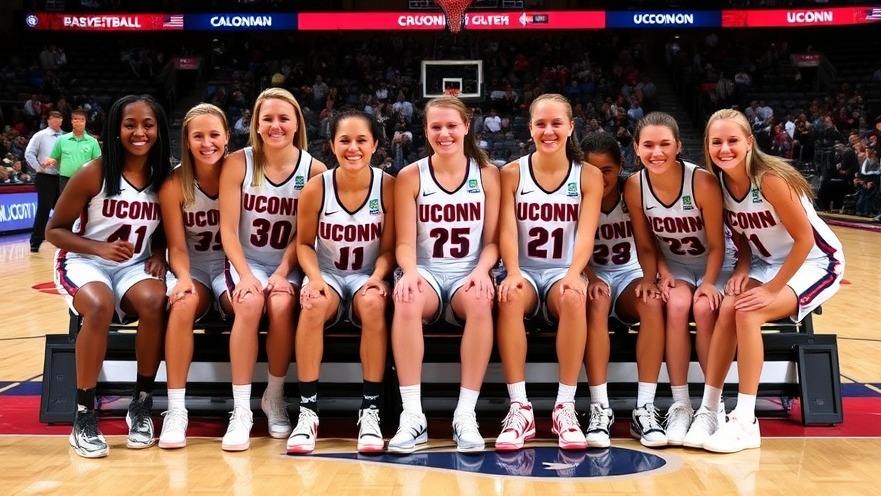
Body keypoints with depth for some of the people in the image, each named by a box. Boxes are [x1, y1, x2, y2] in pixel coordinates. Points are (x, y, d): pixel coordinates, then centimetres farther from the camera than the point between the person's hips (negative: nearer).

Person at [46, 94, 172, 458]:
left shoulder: (165, 178, 0)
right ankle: (84, 416, -24)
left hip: (134, 266, 3)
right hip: (84, 262, -3)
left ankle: (141, 405, -14)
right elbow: (54, 230, -6)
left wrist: (158, 253, -7)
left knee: (154, 301, -32)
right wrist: (100, 248, -20)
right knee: (99, 306, -36)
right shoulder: (94, 173, -12)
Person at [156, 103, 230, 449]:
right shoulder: (174, 185, -6)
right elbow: (177, 247, -6)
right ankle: (176, 410, -28)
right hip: (194, 268, 0)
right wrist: (183, 277, -27)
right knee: (182, 303, -34)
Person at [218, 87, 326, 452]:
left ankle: (275, 398, -7)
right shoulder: (238, 163, -5)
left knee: (281, 306, -31)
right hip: (244, 262, 0)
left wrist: (282, 273, -17)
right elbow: (228, 229, -7)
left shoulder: (314, 171, -4)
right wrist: (245, 275, -20)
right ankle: (241, 411, -25)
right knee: (250, 303, -32)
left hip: (287, 266, 0)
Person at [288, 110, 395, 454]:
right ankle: (308, 410, -25)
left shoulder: (387, 186, -8)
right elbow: (305, 244, 1)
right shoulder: (315, 188, -8)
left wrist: (377, 278, -22)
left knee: (372, 303, -36)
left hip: (367, 276, 0)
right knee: (313, 304, -35)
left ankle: (370, 410, -25)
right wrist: (315, 278, -17)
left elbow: (388, 248, -4)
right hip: (327, 274, 0)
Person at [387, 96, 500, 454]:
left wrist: (481, 270, -17)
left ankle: (466, 414, -30)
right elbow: (405, 242, -1)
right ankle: (412, 415, -32)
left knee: (481, 301, -36)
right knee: (406, 301, -36)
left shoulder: (487, 174, 5)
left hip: (468, 275, 0)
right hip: (426, 273, 0)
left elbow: (493, 240, 3)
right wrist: (410, 272, -22)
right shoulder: (410, 176, 3)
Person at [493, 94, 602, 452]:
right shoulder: (512, 173, 3)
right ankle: (520, 408, -32)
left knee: (574, 297, -36)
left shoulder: (588, 176, 3)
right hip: (525, 272, 0)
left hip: (562, 273, 0)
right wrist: (512, 272, -27)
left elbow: (586, 233, -10)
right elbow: (507, 230, -7)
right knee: (509, 296, -35)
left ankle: (565, 406, -28)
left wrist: (574, 273, -29)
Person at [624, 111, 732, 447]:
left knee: (704, 308, -32)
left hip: (713, 265, -2)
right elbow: (646, 246, -5)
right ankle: (680, 405, -21)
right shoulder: (634, 187, -14)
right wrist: (659, 275, -22)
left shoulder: (703, 182, -23)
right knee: (676, 304, -30)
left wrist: (709, 283, -26)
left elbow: (716, 245, -15)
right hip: (673, 266, 2)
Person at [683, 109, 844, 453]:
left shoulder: (770, 179, -26)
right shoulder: (719, 183, -6)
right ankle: (707, 410, -15)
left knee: (747, 313, -28)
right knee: (727, 308, -23)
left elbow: (805, 239, -22)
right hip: (766, 262, 6)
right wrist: (743, 269, -13)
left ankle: (745, 422, -20)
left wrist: (772, 289, -22)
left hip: (815, 263, -5)